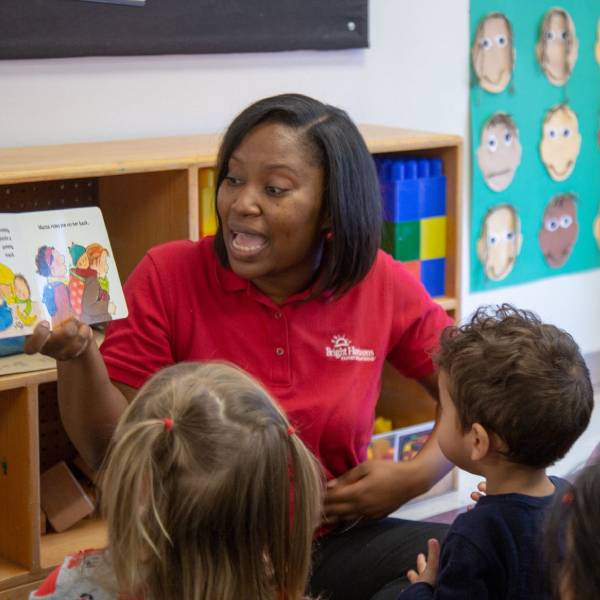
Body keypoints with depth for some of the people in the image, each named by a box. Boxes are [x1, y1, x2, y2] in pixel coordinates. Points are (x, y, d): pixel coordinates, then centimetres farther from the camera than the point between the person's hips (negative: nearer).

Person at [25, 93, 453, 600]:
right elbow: (110, 449, -11)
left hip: (334, 546, 1)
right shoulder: (167, 277, -10)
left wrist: (415, 476, -10)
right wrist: (77, 354, -30)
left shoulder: (383, 286, -5)